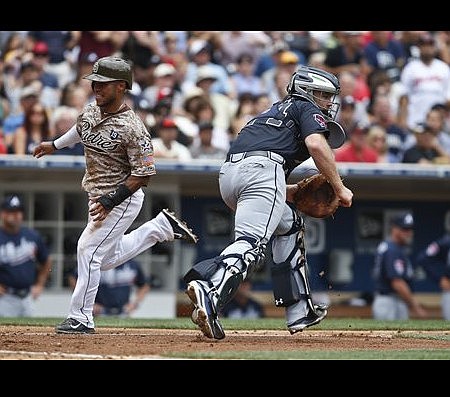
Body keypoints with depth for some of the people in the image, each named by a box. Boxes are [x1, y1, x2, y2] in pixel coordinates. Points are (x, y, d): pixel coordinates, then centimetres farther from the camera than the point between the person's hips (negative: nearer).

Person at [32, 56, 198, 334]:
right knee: (109, 258, 19)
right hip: (98, 196, 9)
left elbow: (144, 173, -23)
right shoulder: (90, 111, -1)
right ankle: (162, 226, 33)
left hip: (122, 199, -9)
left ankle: (81, 318, -6)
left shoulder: (132, 128, -25)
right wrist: (55, 145, 37)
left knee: (89, 249, -14)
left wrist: (111, 201, -26)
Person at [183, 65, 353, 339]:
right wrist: (339, 188, 0)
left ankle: (299, 311, 23)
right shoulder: (307, 108, 17)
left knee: (289, 223, 27)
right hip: (261, 169, -8)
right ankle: (210, 293, -49)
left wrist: (298, 191, 28)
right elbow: (316, 144, -6)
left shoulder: (273, 113, 39)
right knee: (253, 243, -22)